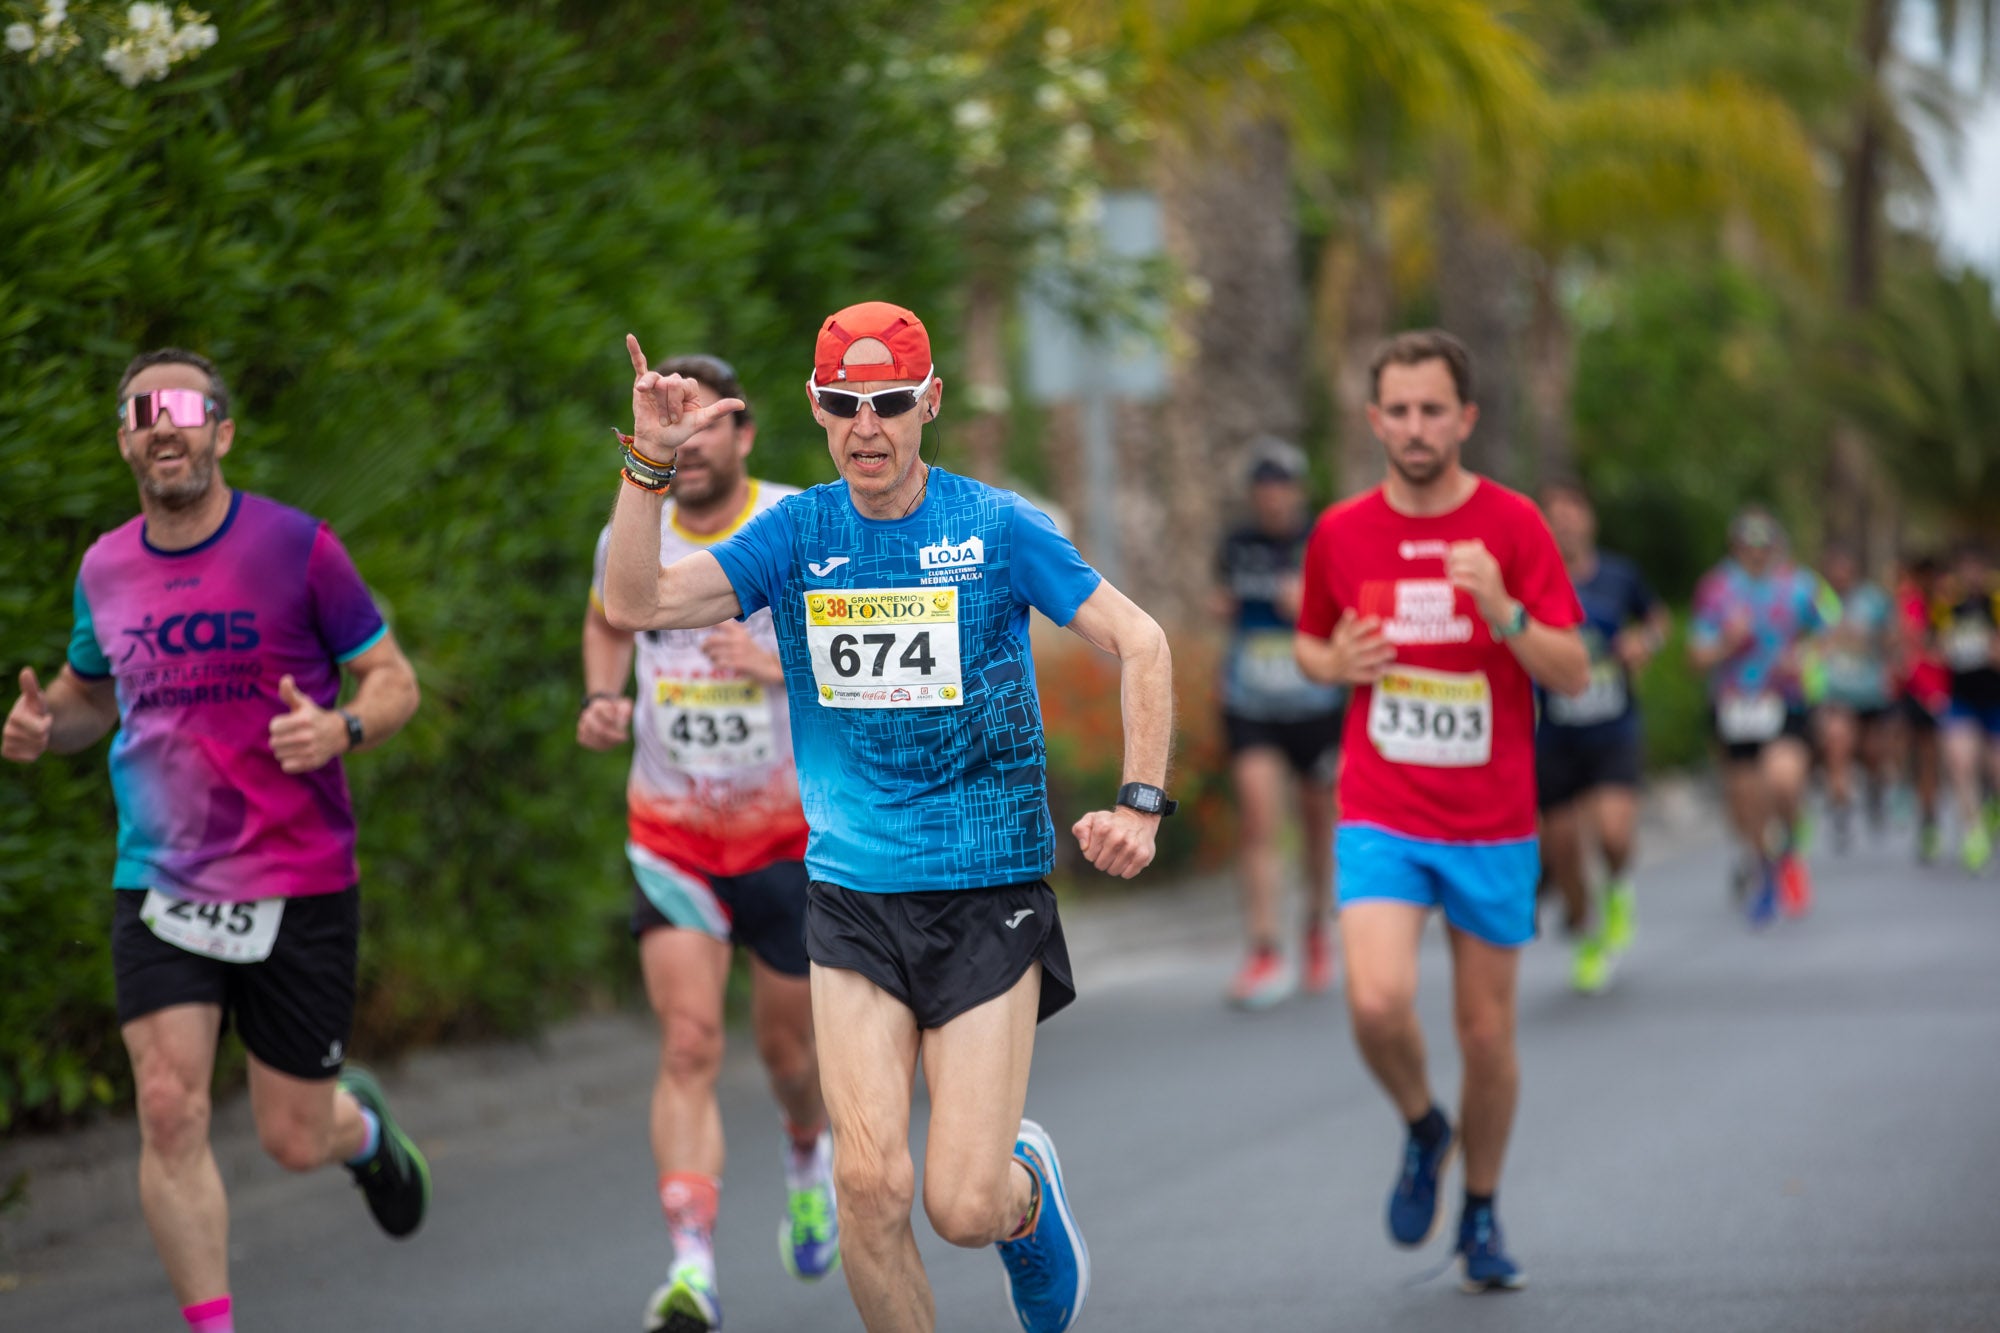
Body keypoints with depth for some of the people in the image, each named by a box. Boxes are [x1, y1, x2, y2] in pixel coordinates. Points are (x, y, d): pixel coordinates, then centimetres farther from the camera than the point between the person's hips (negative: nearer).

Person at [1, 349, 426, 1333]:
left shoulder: (297, 547, -6)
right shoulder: (105, 568, 6)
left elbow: (394, 681, 0)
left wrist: (341, 729, -22)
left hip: (299, 885, -2)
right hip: (159, 884, 3)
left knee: (294, 1141, 5)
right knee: (169, 1111, -15)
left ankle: (363, 1123, 43)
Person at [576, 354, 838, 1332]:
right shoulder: (631, 536, -1)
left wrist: (781, 667, -29)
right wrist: (602, 701, 0)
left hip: (789, 835, -1)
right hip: (671, 836, 1)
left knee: (787, 1047, 13)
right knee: (689, 1045, -15)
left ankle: (808, 1154, 50)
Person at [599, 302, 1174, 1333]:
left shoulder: (996, 525, -3)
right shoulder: (796, 534, 3)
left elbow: (1139, 641, -2)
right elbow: (634, 606, -6)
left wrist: (1140, 805, -12)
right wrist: (649, 463, -18)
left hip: (989, 895, -2)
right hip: (852, 895, 2)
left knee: (965, 1207, -6)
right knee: (870, 1184, -12)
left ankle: (1028, 1175, 30)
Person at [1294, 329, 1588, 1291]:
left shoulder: (1512, 525, -4)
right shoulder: (1340, 534, 2)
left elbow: (1572, 676, -6)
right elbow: (1309, 645, 19)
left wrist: (1502, 609, -23)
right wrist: (1336, 663, -5)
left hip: (1492, 826, 0)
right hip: (1380, 818, 0)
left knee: (1487, 1034, 5)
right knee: (1377, 1002, -21)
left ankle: (1481, 1216, 28)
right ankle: (1422, 1129, 11)